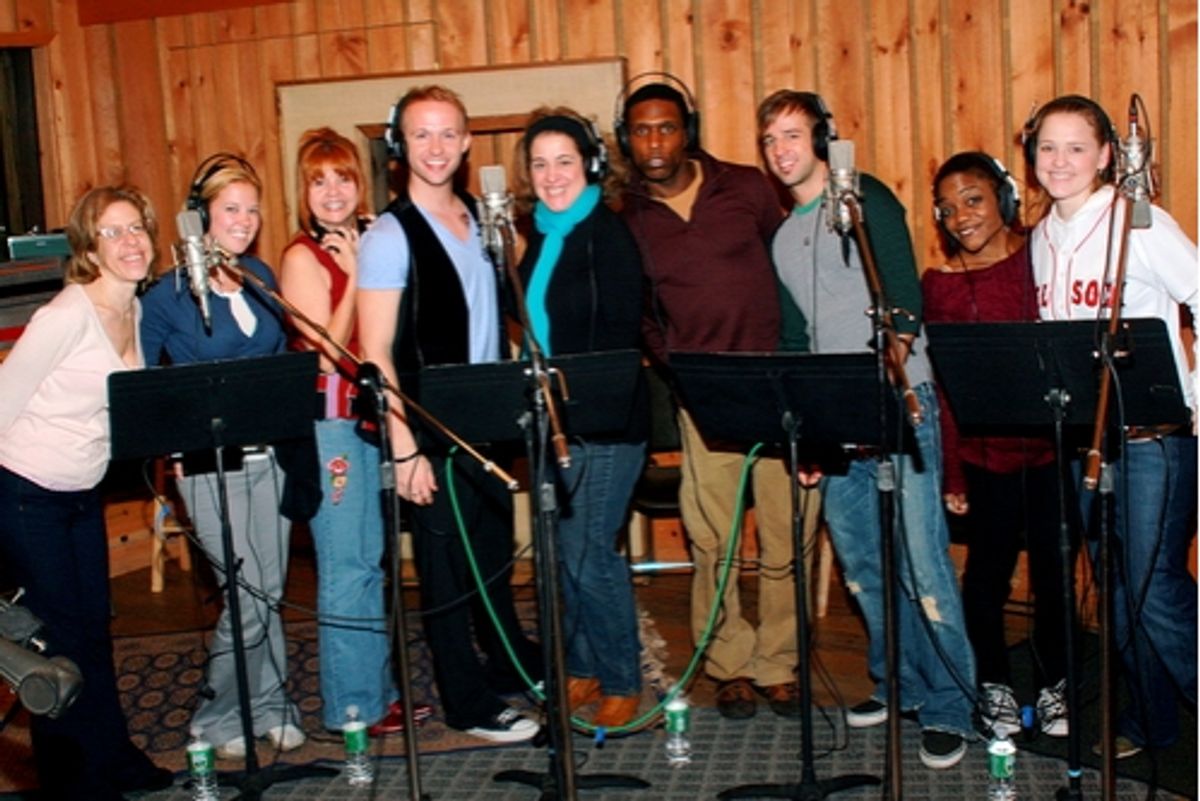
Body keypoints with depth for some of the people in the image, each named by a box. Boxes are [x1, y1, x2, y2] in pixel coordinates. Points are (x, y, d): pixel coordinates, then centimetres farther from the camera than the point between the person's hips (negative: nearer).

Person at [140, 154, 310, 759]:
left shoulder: (262, 277, 8)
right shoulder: (168, 295, -7)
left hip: (269, 453, 5)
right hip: (210, 462, -5)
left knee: (269, 587, 10)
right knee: (252, 591, -5)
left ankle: (269, 703, 25)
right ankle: (217, 715, 14)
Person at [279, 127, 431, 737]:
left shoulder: (369, 243, 12)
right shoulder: (303, 257, -7)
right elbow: (330, 346, -14)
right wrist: (354, 276, -15)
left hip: (369, 415, 7)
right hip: (327, 422, -7)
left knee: (372, 561, 13)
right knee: (346, 565, -3)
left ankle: (379, 691, 23)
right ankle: (352, 706, 8)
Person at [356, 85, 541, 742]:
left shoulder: (479, 220, 8)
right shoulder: (390, 236, -13)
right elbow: (376, 355, -15)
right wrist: (404, 449, -19)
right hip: (432, 433, -6)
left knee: (495, 549, 20)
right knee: (447, 564, 6)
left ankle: (512, 664, 39)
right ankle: (469, 702, 20)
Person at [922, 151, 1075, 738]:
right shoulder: (940, 285, -1)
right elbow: (943, 384, -1)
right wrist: (951, 474, -2)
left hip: (1056, 444, 1)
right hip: (987, 452, -1)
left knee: (1054, 568, 8)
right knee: (989, 569, 5)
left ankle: (1053, 684, 28)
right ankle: (995, 685, 26)